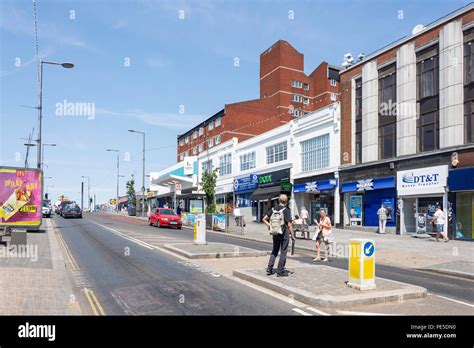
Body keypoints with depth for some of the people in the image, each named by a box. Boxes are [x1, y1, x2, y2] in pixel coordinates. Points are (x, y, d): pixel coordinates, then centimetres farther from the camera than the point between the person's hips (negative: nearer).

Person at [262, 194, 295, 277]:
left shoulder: (273, 209, 2)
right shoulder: (286, 210, -13)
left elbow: (264, 219, 2)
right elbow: (289, 224, -15)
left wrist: (270, 226, 9)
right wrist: (292, 234, -7)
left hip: (275, 234, 5)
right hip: (284, 234, -5)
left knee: (274, 251, 17)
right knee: (283, 252, 5)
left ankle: (269, 269, 13)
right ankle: (280, 271, 8)